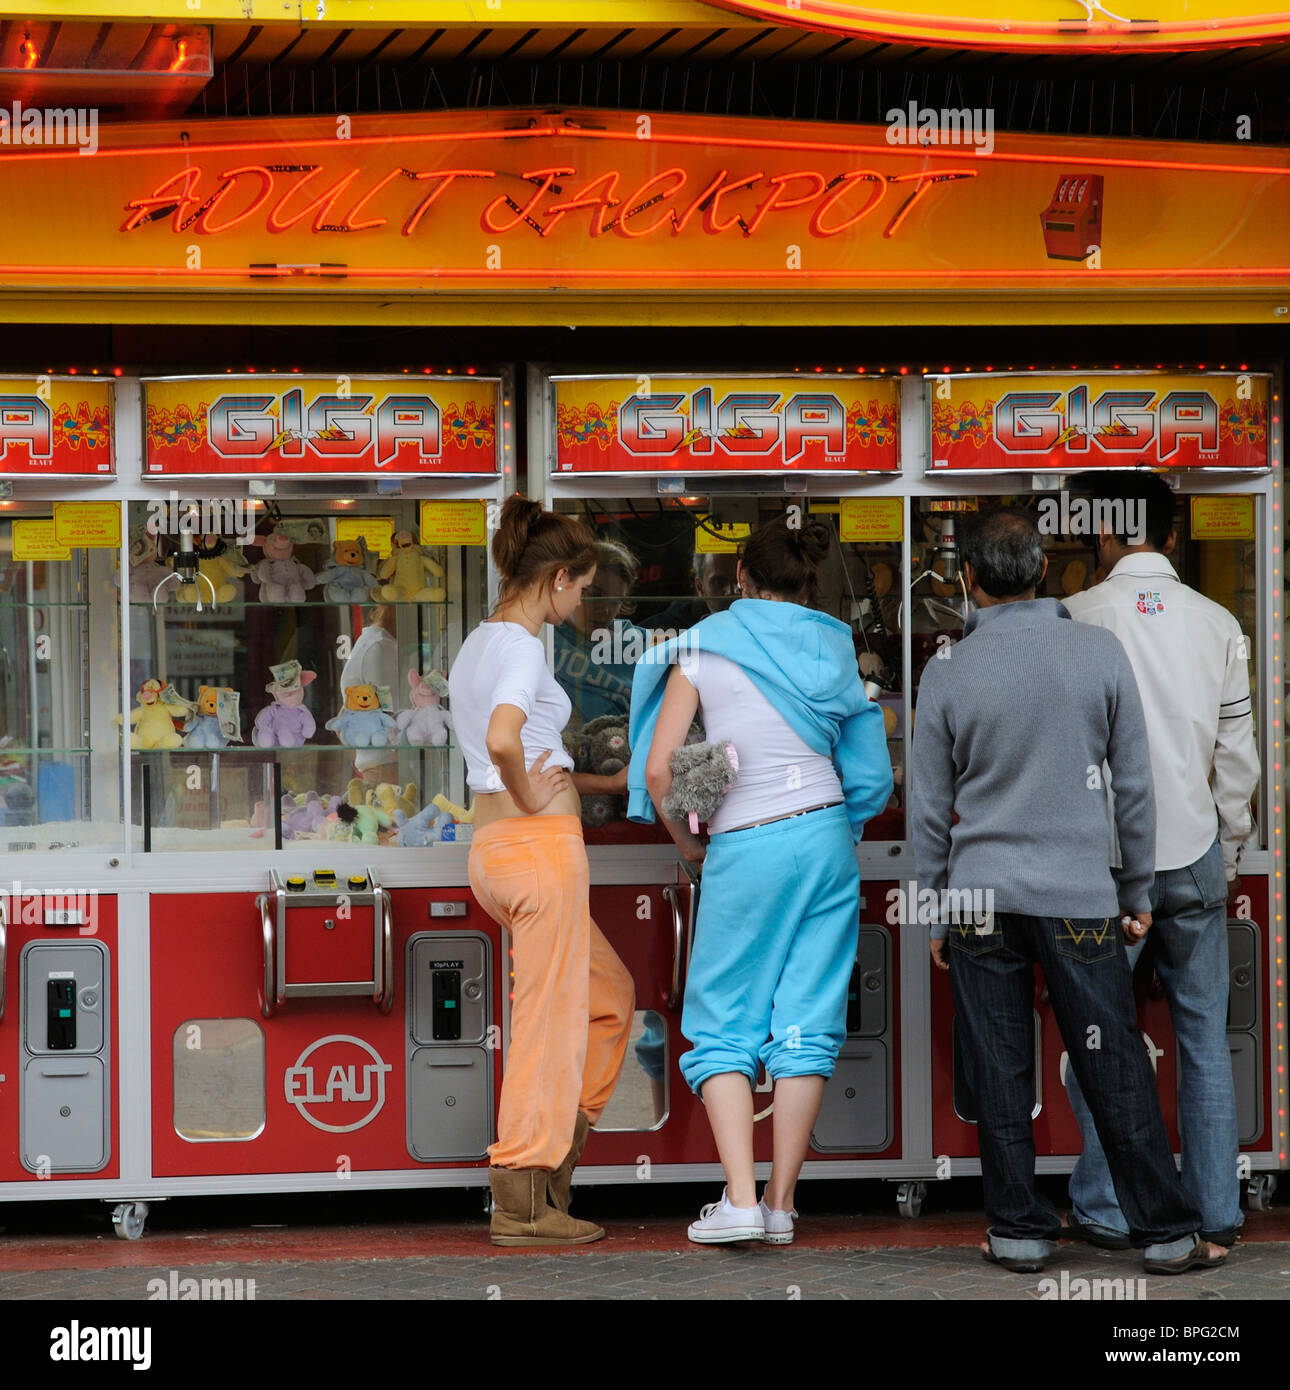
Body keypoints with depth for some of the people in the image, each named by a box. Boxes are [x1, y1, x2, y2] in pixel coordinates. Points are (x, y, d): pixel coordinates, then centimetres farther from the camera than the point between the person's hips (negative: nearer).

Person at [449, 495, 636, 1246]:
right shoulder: (523, 647, -14)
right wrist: (531, 797, -16)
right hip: (540, 846, -10)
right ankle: (523, 1199, 2)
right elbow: (502, 739, -33)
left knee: (611, 996, 20)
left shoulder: (478, 645, 16)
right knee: (551, 1018, -2)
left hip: (495, 845, 10)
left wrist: (602, 783, 27)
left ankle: (557, 1148, 18)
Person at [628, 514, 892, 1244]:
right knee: (807, 1022, 6)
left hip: (744, 849, -3)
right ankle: (782, 1202, 6)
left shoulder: (704, 647, -1)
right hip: (825, 836, 3)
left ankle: (740, 1199, -7)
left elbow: (658, 768, -7)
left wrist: (685, 840, 9)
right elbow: (871, 776, 8)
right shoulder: (832, 650, 8)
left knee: (723, 1022, 5)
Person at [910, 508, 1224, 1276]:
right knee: (1117, 1070, 4)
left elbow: (929, 810, 4)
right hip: (1079, 896, 0)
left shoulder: (947, 674, -2)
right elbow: (1135, 782, 2)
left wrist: (936, 915, 14)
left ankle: (1021, 1230, 11)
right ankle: (1167, 1233, 9)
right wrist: (1139, 891, 12)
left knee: (1000, 1076, 6)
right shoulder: (1100, 652, -3)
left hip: (981, 897, 0)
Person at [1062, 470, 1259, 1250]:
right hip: (1194, 853, 2)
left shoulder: (1077, 618, -6)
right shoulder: (1218, 624, 2)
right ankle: (1217, 1213, 11)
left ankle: (1107, 1210, 8)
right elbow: (1237, 755, 6)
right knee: (1205, 1034, 9)